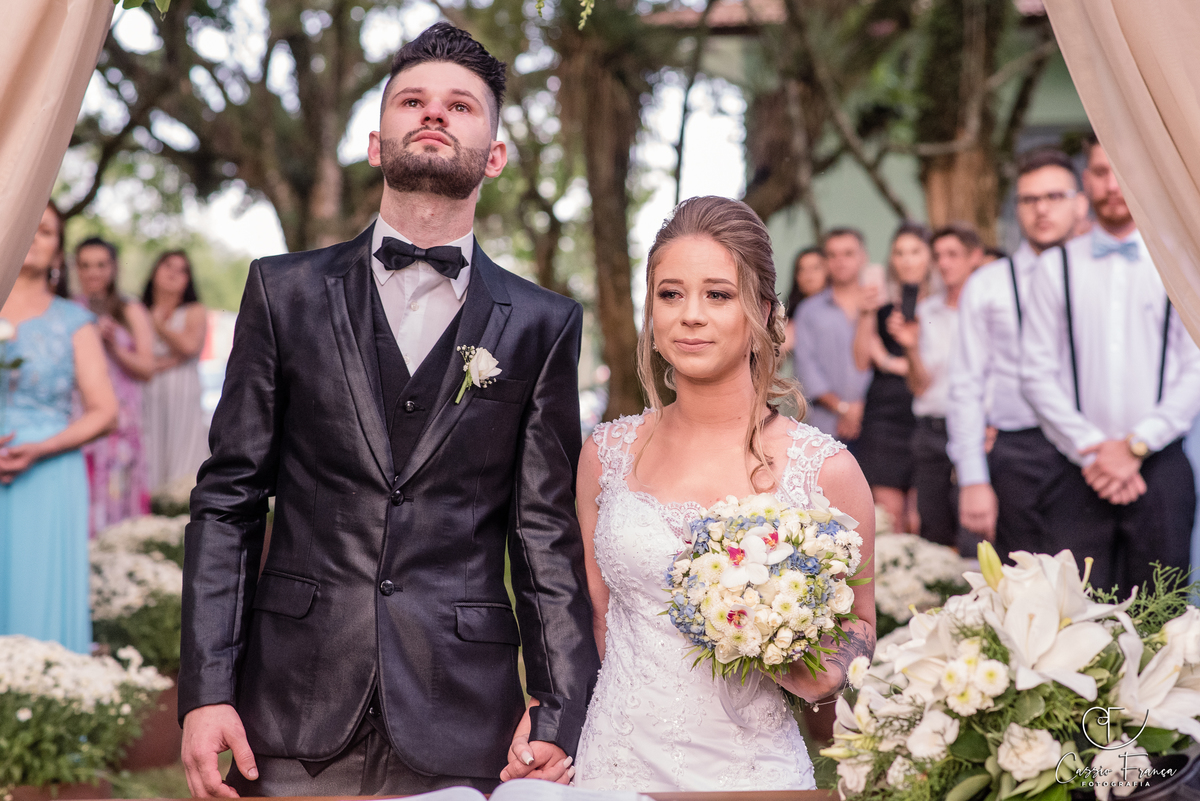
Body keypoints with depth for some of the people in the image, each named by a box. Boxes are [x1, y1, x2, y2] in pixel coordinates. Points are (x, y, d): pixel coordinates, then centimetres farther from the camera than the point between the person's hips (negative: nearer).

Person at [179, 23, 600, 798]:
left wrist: (558, 712, -5)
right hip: (292, 712, 1)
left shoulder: (544, 324, 5)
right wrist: (206, 690, -4)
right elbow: (229, 497, 3)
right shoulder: (285, 291, 6)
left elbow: (548, 530, 3)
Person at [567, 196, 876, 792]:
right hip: (617, 763, 2)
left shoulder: (825, 470, -8)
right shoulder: (607, 454, 0)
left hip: (752, 768, -2)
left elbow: (859, 625, 5)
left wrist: (822, 677, -14)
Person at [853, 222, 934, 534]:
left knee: (919, 517, -6)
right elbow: (862, 361, 3)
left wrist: (895, 364, -3)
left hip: (925, 415, -1)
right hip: (885, 415, 1)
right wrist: (867, 315, -6)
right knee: (890, 512, -4)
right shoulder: (882, 307, 11)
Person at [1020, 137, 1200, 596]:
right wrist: (1092, 450, -6)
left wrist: (1135, 445, -9)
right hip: (1081, 472, 0)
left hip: (1160, 468, 0)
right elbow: (1037, 373, 4)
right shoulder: (1056, 266, 9)